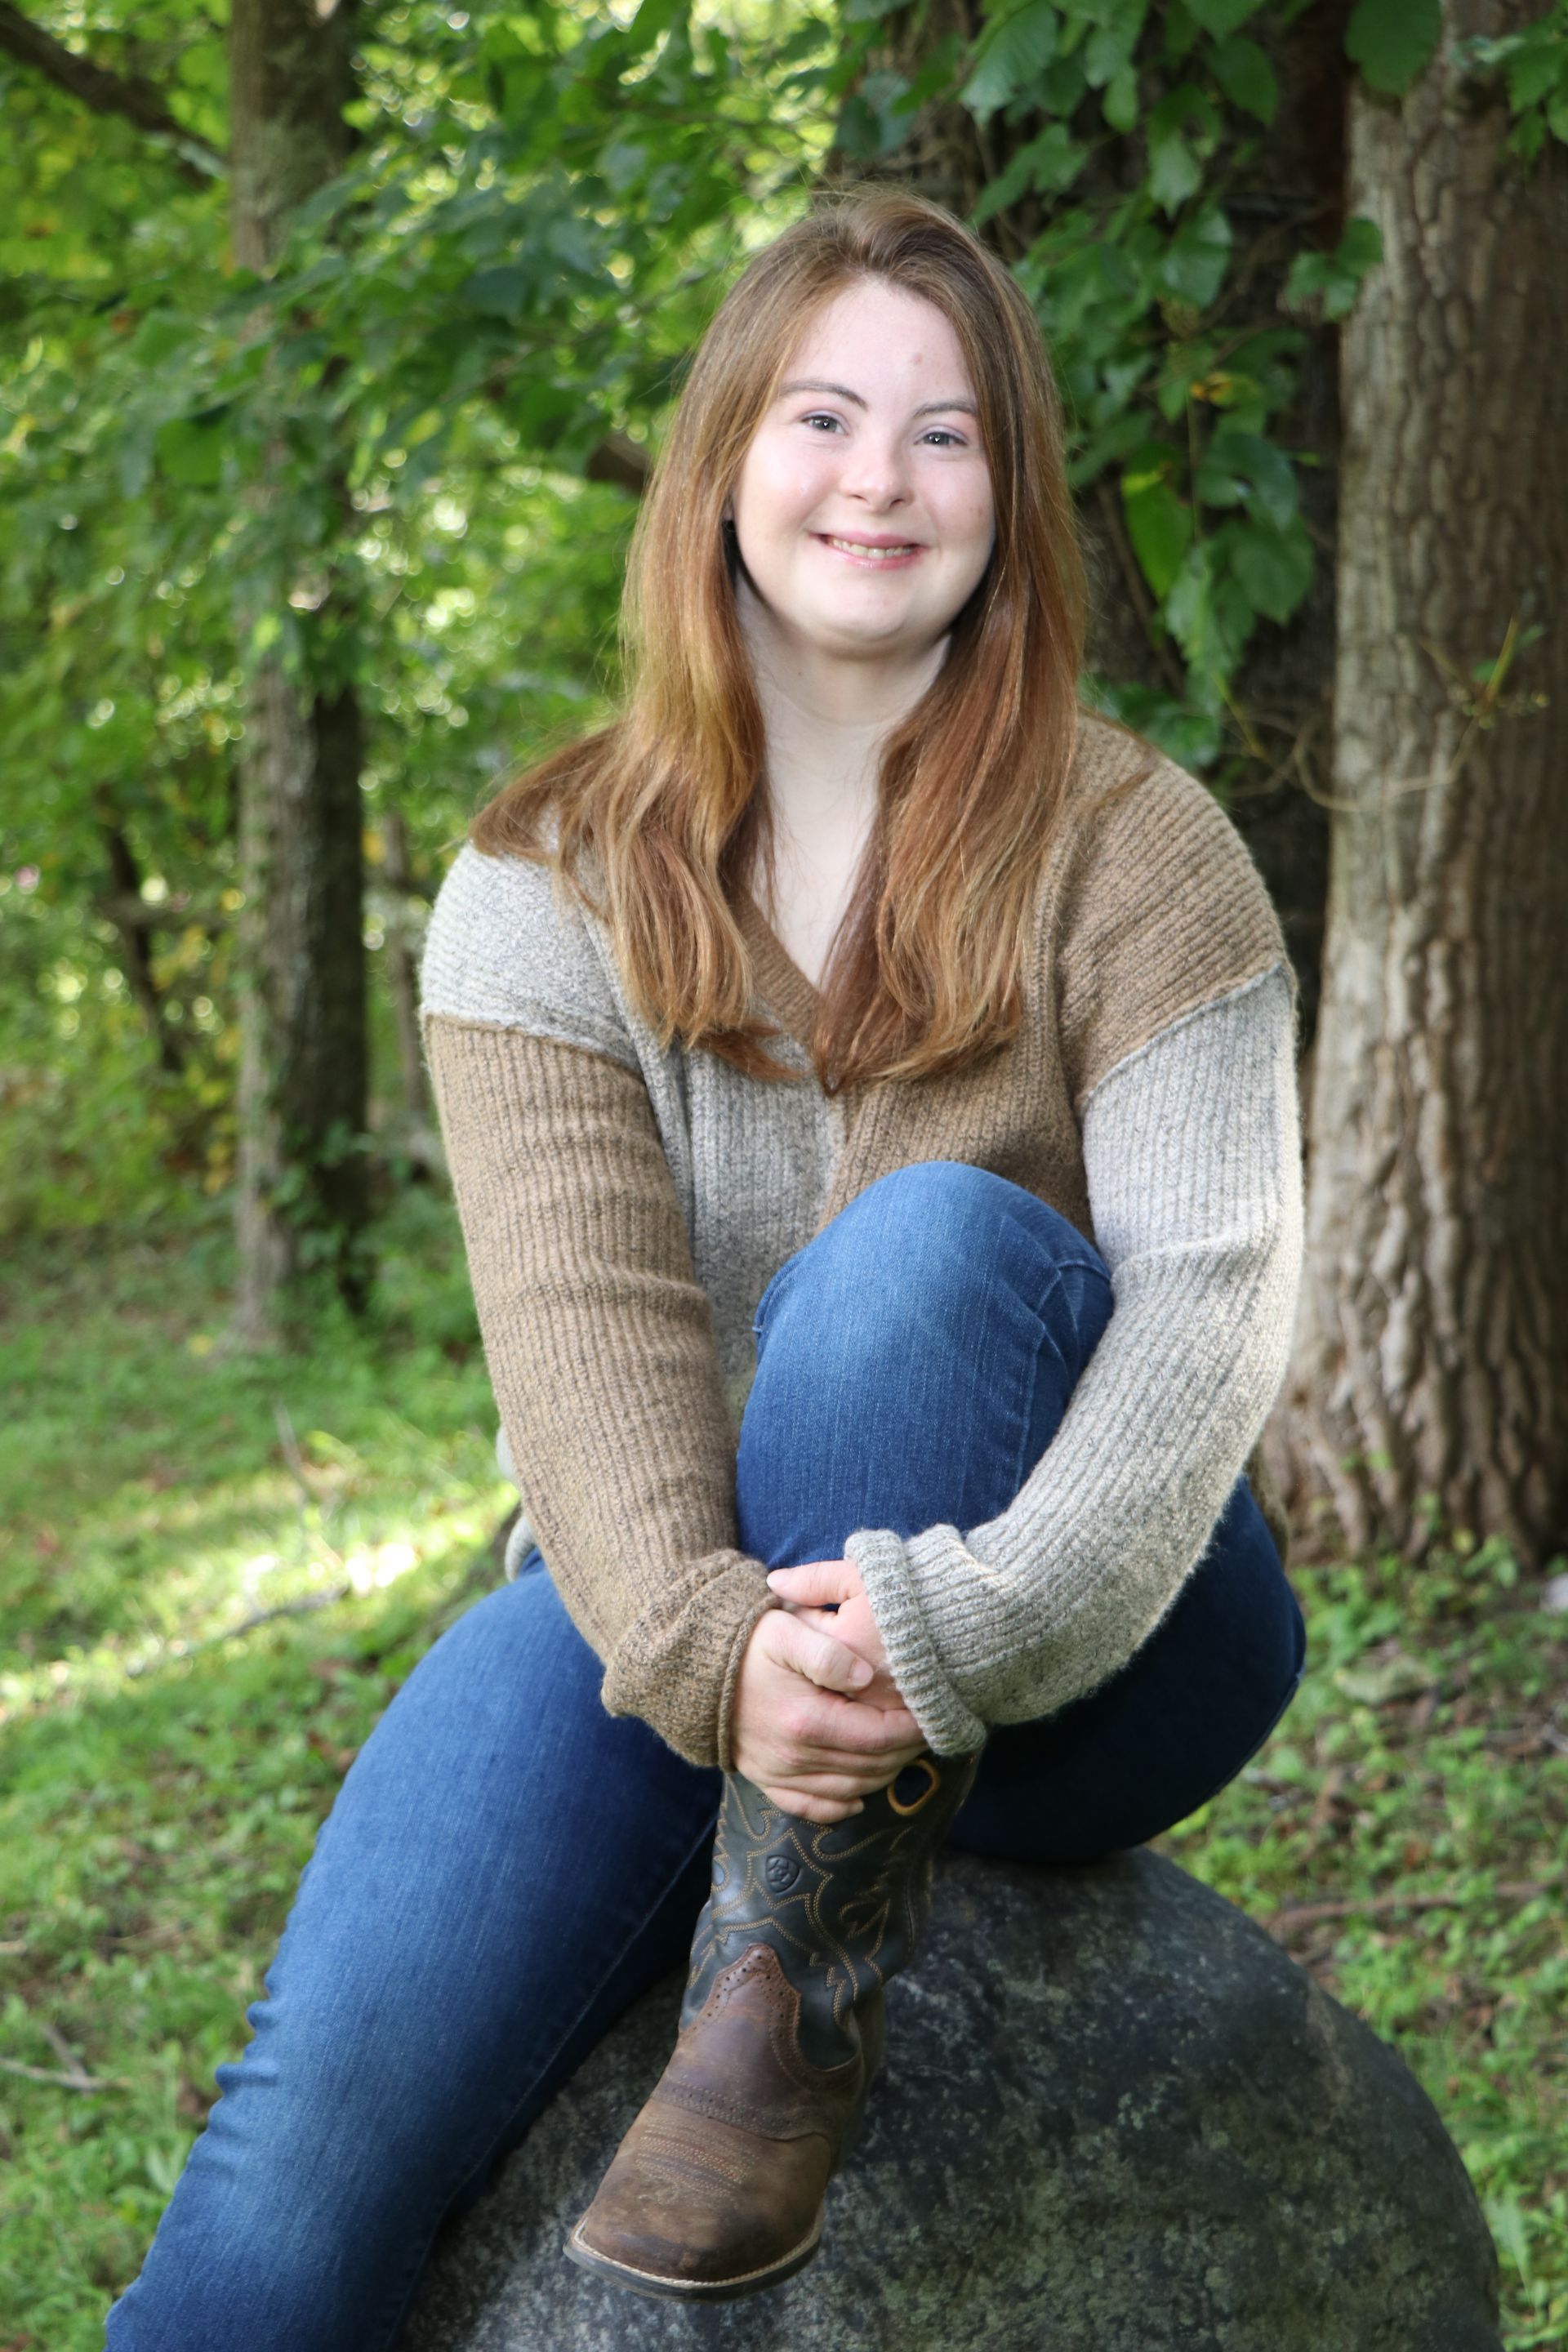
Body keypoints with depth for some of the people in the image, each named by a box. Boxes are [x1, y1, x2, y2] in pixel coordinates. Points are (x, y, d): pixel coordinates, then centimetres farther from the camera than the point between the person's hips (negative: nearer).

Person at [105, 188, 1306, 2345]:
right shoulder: (548, 887, 0)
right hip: (675, 1602, 1)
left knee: (931, 1236, -33)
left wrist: (970, 1620, -33)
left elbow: (1213, 1296, -16)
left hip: (1083, 1631, -1)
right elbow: (584, 1318, -14)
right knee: (307, 2146, -23)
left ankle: (794, 2000, -27)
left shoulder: (1130, 850, -4)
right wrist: (708, 1641, -33)